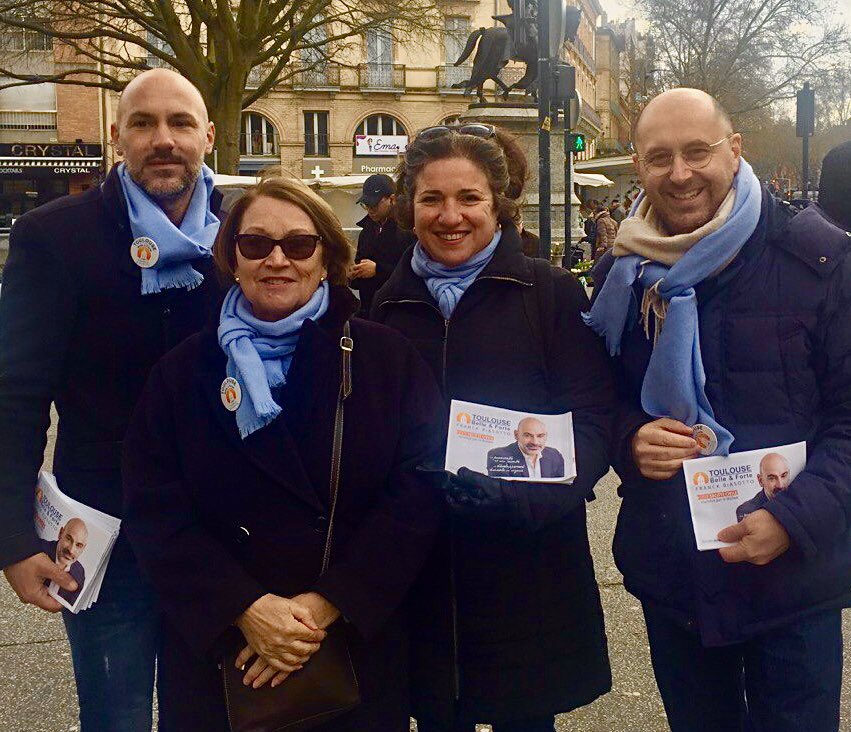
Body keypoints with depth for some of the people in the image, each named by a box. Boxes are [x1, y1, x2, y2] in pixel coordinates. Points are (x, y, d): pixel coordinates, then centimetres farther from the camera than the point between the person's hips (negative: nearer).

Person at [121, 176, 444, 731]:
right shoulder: (183, 372, 3)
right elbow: (154, 512, -4)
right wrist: (245, 608, -16)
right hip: (217, 651, 1)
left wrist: (325, 604, -16)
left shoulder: (386, 357, -1)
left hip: (361, 645, 0)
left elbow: (418, 492, -9)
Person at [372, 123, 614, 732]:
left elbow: (590, 424, -8)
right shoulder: (386, 305, 6)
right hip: (420, 578, 3)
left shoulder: (551, 293, -3)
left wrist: (521, 498, -24)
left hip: (528, 574, -2)